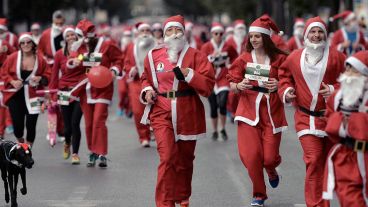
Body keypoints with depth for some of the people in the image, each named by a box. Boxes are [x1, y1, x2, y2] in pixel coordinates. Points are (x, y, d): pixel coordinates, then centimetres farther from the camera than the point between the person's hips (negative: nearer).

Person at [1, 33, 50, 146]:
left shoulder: (40, 59, -2)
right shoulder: (12, 58, -5)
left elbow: (48, 75, 7)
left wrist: (40, 78, -13)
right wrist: (12, 81, -13)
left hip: (33, 96, 0)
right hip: (15, 96, 0)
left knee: (31, 125, -1)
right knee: (17, 124, -4)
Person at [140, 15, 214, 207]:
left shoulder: (195, 55, -3)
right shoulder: (153, 55, 4)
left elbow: (208, 85, -10)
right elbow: (146, 78, 22)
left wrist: (188, 73, -21)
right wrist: (147, 90, 2)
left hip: (187, 114, 0)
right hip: (162, 112, 0)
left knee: (185, 159, 14)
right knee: (167, 157, -14)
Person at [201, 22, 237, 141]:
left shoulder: (228, 47, 1)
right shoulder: (206, 47, -3)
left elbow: (235, 58, 19)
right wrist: (212, 56, -22)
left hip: (224, 78, 0)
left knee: (222, 104, -17)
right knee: (213, 106, 5)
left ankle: (223, 129, 1)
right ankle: (215, 131, 21)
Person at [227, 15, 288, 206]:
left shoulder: (279, 59, 0)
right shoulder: (243, 59, 4)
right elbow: (232, 85, 5)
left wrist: (278, 86, -14)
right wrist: (239, 86, -17)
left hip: (271, 112, -1)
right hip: (249, 111, 1)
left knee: (270, 157, -5)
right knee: (251, 155, -7)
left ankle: (271, 171, 35)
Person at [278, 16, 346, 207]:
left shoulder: (335, 56, -5)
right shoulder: (294, 58, 1)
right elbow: (284, 75, 18)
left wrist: (335, 90, -18)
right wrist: (286, 91, -1)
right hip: (306, 117, -1)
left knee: (329, 161, 13)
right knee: (314, 160, -13)